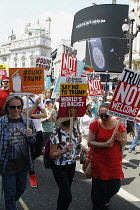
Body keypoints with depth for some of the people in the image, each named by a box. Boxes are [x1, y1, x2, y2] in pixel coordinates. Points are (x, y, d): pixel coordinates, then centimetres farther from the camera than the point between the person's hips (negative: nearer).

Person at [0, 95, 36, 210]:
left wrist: (30, 136, -14)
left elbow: (33, 140, 8)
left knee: (21, 188, 24)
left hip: (23, 162, 5)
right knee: (10, 193, 7)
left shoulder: (27, 121, -2)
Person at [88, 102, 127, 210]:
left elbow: (125, 143, 7)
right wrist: (105, 144, -21)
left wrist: (120, 139, -16)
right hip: (99, 162, -3)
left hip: (115, 162, 3)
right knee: (99, 186, 3)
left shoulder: (118, 124, 0)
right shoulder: (95, 124, -8)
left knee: (115, 186, 11)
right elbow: (90, 142, -9)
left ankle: (105, 199, 45)